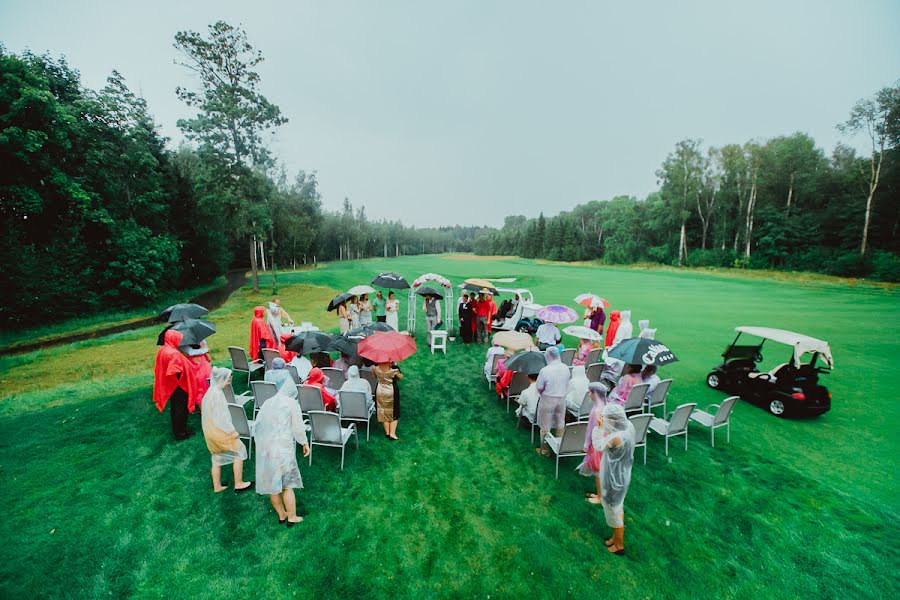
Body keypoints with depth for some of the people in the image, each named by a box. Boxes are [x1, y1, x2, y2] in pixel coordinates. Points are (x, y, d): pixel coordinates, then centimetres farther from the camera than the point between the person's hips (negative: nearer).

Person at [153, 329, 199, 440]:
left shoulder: (161, 350, 2)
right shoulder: (174, 354, -28)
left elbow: (158, 369, 10)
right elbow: (178, 372, -31)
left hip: (170, 386, 9)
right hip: (179, 386, -9)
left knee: (175, 408, 23)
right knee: (181, 410, 5)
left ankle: (176, 430, 37)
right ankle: (180, 433, 18)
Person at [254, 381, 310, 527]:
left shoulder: (267, 403, 14)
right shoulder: (292, 403, -2)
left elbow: (256, 427, 14)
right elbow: (298, 427, -5)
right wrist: (305, 443, 7)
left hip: (264, 448, 6)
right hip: (282, 448, -6)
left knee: (272, 484, 15)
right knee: (288, 485, 6)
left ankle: (281, 515, 30)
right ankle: (291, 517, 16)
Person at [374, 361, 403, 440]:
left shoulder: (375, 368, -14)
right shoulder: (394, 369, -22)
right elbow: (400, 377, -5)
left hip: (380, 392, 3)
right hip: (391, 392, -2)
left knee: (383, 412, 17)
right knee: (394, 413, 14)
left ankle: (387, 432, 24)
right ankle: (392, 433, 11)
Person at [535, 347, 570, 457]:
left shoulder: (545, 370, -23)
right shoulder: (566, 368, -7)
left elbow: (539, 388, -15)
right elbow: (567, 385, 3)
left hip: (548, 399, -5)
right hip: (562, 398, 5)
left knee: (545, 426, 11)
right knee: (560, 424, 22)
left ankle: (544, 449, 23)